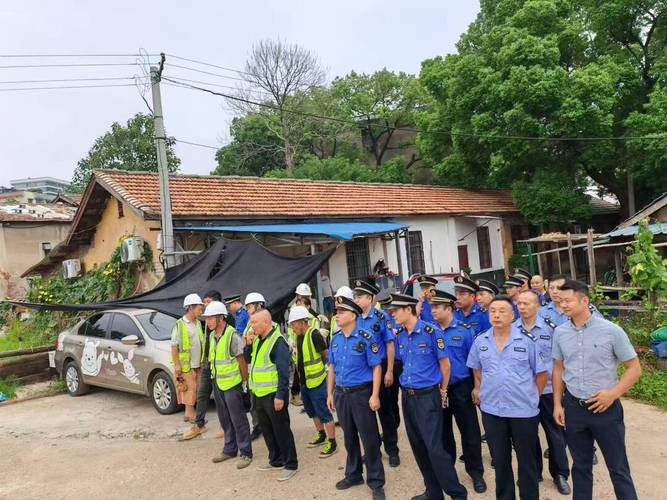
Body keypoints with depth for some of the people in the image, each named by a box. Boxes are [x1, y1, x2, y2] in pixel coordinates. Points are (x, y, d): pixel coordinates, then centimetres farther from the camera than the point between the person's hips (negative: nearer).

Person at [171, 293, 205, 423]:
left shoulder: (198, 323, 10)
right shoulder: (179, 324, -11)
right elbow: (174, 346, -12)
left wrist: (203, 359, 12)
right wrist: (177, 365, -15)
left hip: (197, 364, 7)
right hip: (185, 364, -7)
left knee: (194, 388, 10)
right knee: (190, 388, -2)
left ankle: (188, 413, 20)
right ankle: (191, 414, 8)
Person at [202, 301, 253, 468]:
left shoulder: (232, 335, -18)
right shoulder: (211, 336, 6)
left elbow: (242, 360, -13)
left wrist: (245, 381, -8)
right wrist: (213, 377, 13)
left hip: (232, 384, -8)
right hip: (217, 383, 8)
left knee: (238, 419, 1)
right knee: (225, 419, 18)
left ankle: (245, 453, 12)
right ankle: (230, 449, 32)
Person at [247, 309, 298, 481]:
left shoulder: (278, 341, -17)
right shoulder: (257, 339, 9)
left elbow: (283, 372, -20)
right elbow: (250, 359, 21)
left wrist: (280, 395, -22)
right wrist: (247, 344, 3)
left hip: (273, 395, -9)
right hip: (258, 394, 9)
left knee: (281, 430, 1)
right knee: (267, 430, 19)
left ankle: (291, 465, 13)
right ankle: (276, 460, 33)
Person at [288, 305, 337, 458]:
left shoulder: (314, 335, -20)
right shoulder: (299, 336, 4)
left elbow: (326, 356, -12)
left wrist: (318, 368, 1)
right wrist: (306, 368, 9)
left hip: (316, 381, -9)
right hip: (304, 380, 9)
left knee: (323, 412, 0)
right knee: (311, 410, 20)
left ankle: (332, 442, 12)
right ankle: (321, 435, 37)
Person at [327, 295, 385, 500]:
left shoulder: (365, 337, -14)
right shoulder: (335, 338, 4)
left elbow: (376, 367, -12)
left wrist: (374, 395, -17)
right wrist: (330, 393, 11)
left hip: (362, 393, -5)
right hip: (341, 394, 6)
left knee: (369, 438, 3)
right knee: (349, 437, 18)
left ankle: (376, 482, 17)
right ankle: (353, 475, 35)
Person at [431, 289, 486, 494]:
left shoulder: (464, 330, -8)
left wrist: (476, 387, -5)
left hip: (461, 388, -3)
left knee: (469, 430, 6)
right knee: (443, 430, 16)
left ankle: (476, 472, 24)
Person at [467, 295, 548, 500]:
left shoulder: (527, 340, -7)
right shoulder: (480, 341, 1)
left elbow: (541, 373, 1)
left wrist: (531, 396, 1)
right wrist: (480, 390, 9)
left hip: (524, 410, -2)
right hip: (491, 410, 3)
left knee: (527, 460, 12)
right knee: (500, 460, 16)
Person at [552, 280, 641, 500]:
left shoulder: (611, 330, -13)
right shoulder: (560, 332, -2)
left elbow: (634, 368, -5)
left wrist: (613, 393, -16)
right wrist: (557, 404, 6)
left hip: (605, 408, -3)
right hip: (573, 407, 3)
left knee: (618, 468, 10)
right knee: (580, 466, 18)